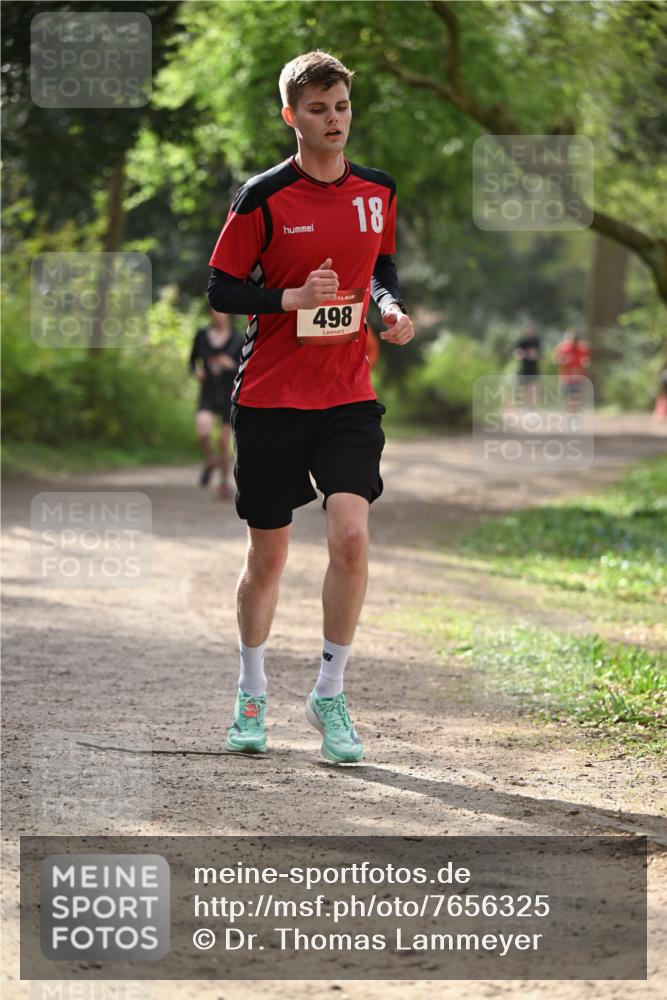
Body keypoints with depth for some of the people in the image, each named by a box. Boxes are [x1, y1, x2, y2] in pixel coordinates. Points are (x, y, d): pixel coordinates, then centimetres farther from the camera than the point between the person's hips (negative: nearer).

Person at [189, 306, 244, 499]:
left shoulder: (237, 340, -6)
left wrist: (232, 365, -25)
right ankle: (209, 461, 7)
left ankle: (225, 482, 26)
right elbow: (193, 360, 10)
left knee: (224, 442, 3)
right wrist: (196, 371, -13)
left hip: (230, 396, -1)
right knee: (203, 433, -24)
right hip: (208, 395, 1)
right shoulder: (202, 335, -1)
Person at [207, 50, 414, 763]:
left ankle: (330, 694, -3)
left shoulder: (377, 191, 6)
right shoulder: (263, 197, -6)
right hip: (269, 399, -2)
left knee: (350, 535, -17)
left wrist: (390, 305, 0)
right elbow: (220, 289, -3)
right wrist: (292, 297, -18)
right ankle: (251, 695, 28)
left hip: (348, 397, 2)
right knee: (267, 555, 6)